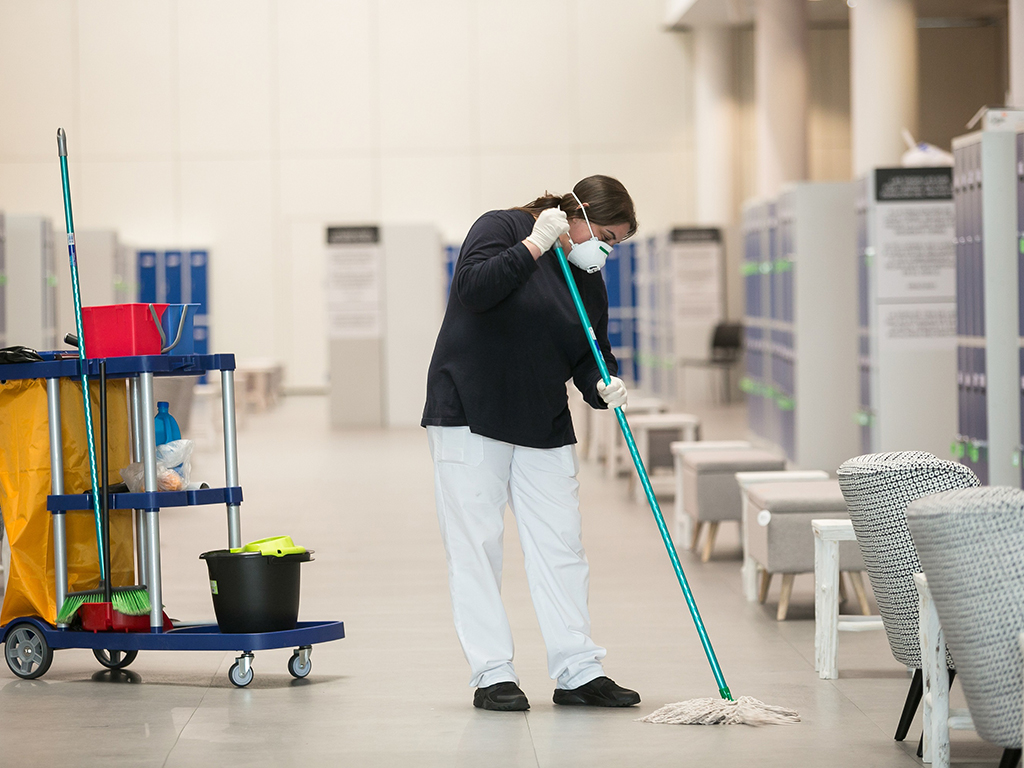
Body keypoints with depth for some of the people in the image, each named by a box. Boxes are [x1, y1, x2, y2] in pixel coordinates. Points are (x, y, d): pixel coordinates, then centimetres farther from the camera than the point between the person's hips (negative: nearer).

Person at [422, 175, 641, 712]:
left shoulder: (589, 281, 12)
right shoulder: (502, 228, -6)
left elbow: (591, 357, 12)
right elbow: (474, 288, -23)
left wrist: (604, 386, -10)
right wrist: (535, 245, -23)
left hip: (544, 425, 6)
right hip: (469, 412, -6)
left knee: (560, 546, 2)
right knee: (476, 543, -5)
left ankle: (578, 672, 6)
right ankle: (492, 676, -2)